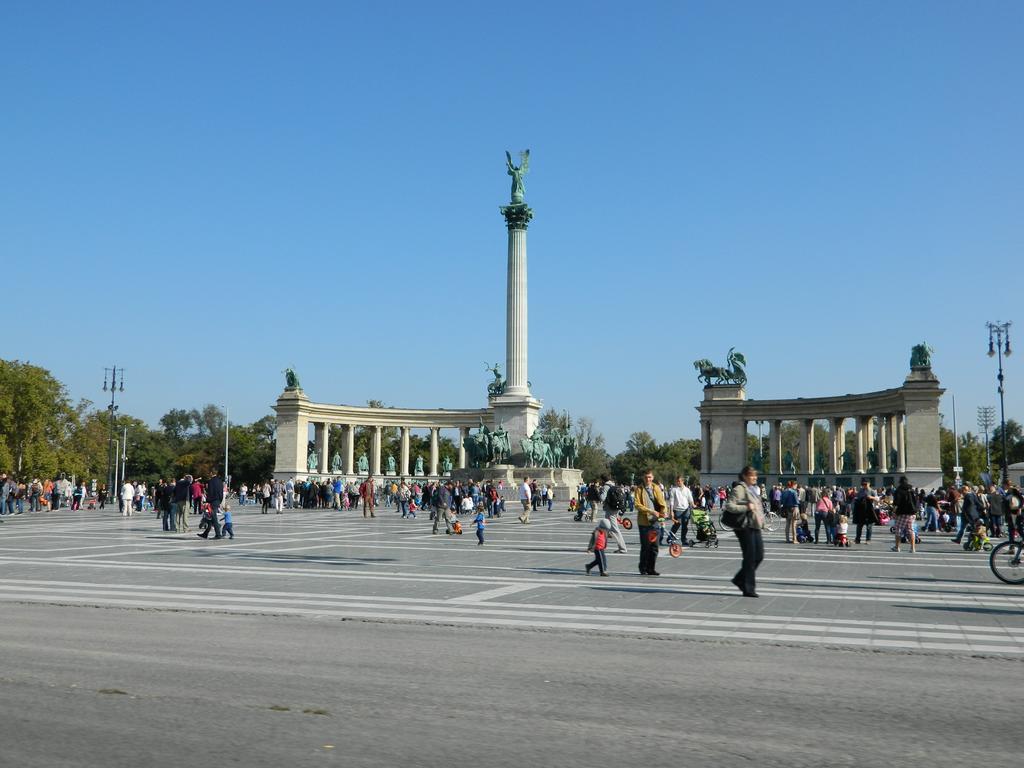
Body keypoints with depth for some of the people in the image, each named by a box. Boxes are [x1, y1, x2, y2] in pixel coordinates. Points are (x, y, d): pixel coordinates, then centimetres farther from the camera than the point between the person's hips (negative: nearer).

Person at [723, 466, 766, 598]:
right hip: (745, 527, -9)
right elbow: (729, 506, -20)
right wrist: (746, 508, -23)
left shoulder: (754, 489, 18)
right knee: (750, 558, -5)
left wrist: (761, 520, 18)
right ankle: (748, 589, 5)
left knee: (759, 556, 8)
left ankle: (740, 579, 23)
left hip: (755, 527, 9)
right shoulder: (739, 489, -11)